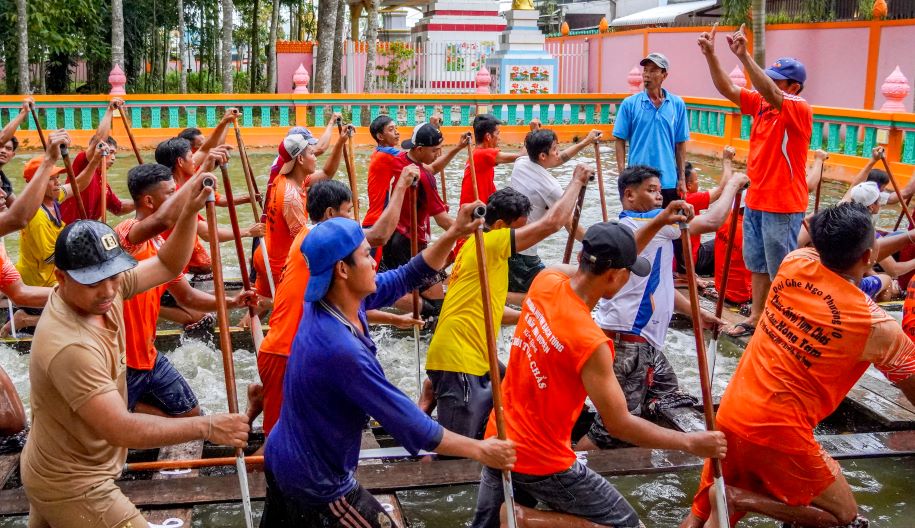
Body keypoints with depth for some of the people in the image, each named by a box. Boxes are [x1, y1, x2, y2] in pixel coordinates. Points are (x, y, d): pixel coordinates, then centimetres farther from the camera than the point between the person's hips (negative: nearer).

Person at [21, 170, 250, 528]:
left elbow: (168, 266, -1)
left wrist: (189, 212, -17)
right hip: (73, 488, -9)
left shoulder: (100, 286, -10)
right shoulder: (70, 347, -35)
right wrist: (206, 427, -33)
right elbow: (120, 430, -34)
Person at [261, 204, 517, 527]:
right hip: (316, 481, -9)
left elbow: (406, 278, 3)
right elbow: (410, 424, -29)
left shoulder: (332, 298, -8)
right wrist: (481, 450, -18)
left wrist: (453, 234, -8)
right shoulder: (342, 350, -34)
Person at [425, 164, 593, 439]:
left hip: (473, 363, 10)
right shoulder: (489, 243, -10)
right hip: (458, 362, -10)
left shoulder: (478, 247, 19)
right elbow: (552, 222, -15)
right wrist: (577, 181, -2)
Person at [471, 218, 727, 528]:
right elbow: (619, 423, -21)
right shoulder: (589, 341, -27)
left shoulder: (546, 281, -7)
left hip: (499, 443, 7)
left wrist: (657, 223, 10)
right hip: (541, 461, -7)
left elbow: (609, 262, 12)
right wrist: (690, 443, -11)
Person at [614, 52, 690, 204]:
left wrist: (682, 178, 3)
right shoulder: (629, 104, -1)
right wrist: (622, 176, -7)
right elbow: (620, 141, 0)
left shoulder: (677, 104, 3)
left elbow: (680, 144, 6)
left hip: (669, 182, 2)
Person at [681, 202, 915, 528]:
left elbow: (840, 250, 26)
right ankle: (741, 499, -3)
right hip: (780, 434, -6)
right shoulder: (877, 326, -12)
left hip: (730, 417, 6)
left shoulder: (795, 262, 1)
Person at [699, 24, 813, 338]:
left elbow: (771, 94, -34)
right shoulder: (760, 104, 6)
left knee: (782, 272, 1)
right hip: (755, 200, 8)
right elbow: (727, 89, 2)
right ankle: (755, 318, 28)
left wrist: (744, 56, -41)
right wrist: (710, 56, -11)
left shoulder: (799, 110, -16)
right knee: (758, 265, 17)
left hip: (783, 206, -8)